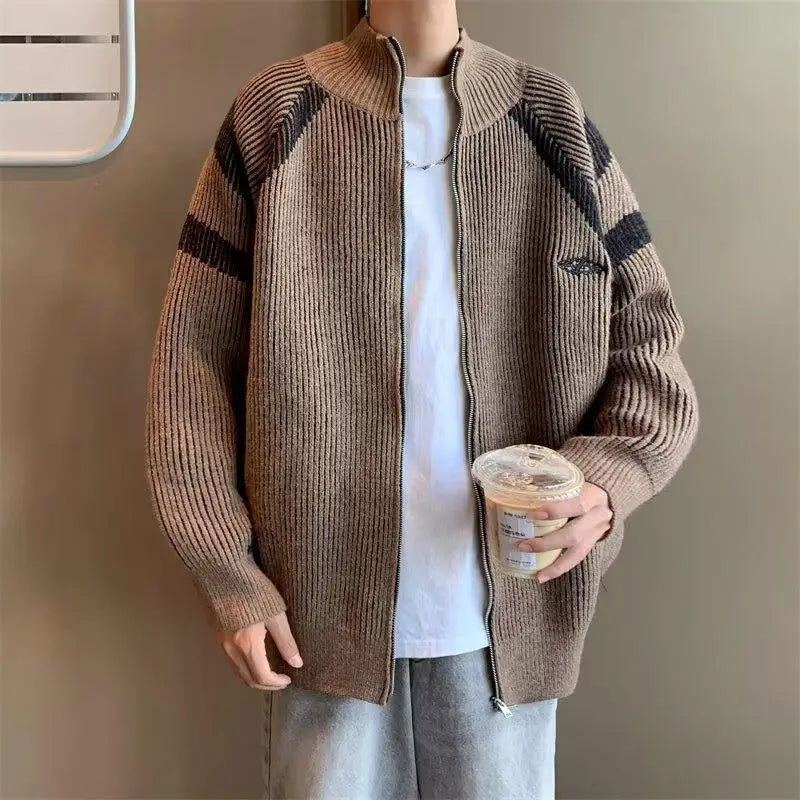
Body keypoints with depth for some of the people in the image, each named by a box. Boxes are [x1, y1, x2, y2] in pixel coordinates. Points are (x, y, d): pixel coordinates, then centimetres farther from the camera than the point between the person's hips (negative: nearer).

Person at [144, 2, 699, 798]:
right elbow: (193, 357, -2)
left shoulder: (555, 121, 3)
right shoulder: (275, 115, -2)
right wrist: (228, 576, -6)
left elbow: (648, 330, 5)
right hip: (325, 608, -1)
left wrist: (610, 476, -15)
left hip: (506, 609, 2)